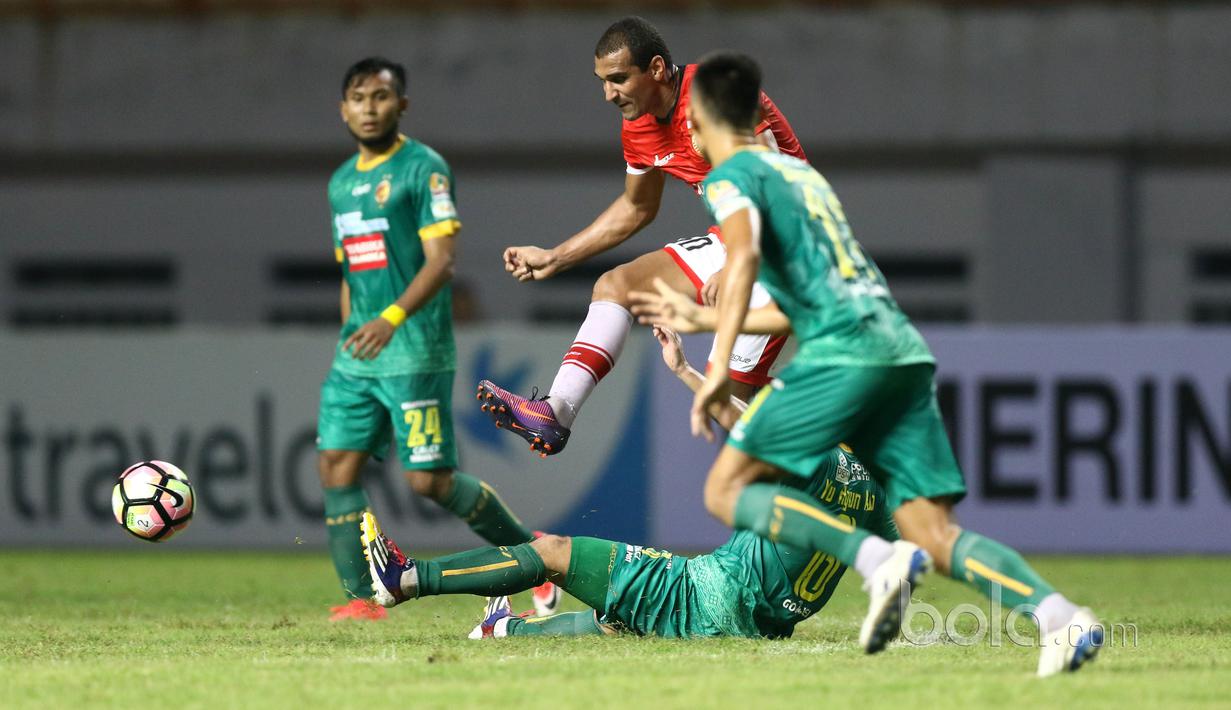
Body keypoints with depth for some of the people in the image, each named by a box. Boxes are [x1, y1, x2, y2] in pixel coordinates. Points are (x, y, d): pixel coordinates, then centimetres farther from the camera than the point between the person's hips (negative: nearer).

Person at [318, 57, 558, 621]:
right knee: (336, 464, -5)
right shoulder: (341, 183, 17)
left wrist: (393, 318, -29)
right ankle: (359, 599, -2)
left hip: (416, 353, -7)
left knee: (429, 480, -7)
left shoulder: (424, 168, -7)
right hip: (357, 351, 7)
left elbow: (441, 261, -16)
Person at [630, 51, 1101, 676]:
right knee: (935, 535, 1)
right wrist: (701, 317, 50)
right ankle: (1061, 616, -21)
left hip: (843, 354, -8)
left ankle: (878, 559, -21)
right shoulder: (800, 172, 30)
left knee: (727, 490, 0)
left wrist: (721, 363, -24)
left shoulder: (730, 176, 5)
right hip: (904, 350, 8)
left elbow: (744, 254, -17)